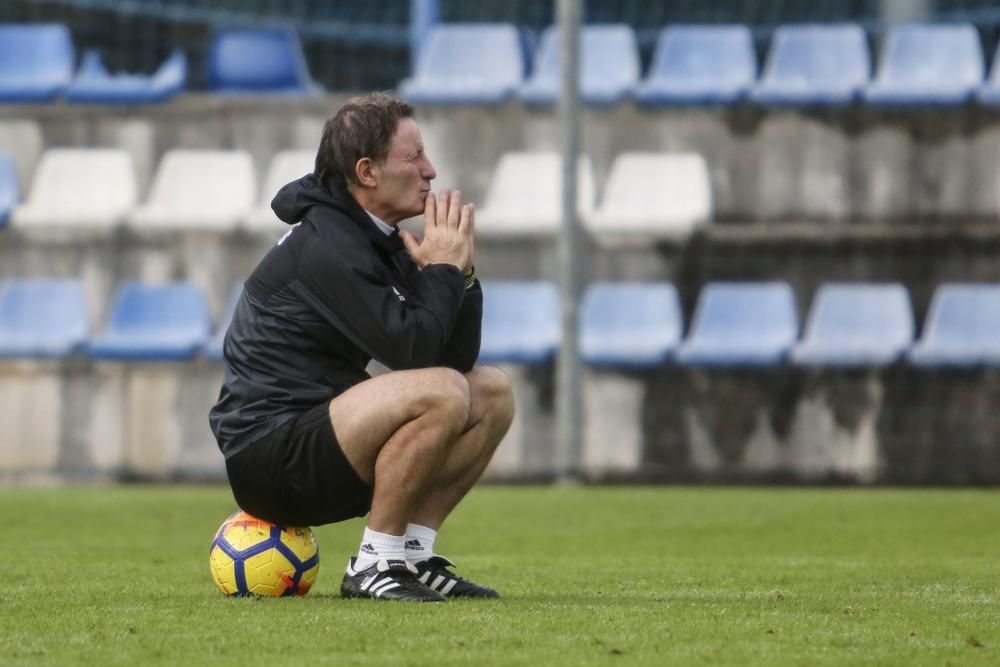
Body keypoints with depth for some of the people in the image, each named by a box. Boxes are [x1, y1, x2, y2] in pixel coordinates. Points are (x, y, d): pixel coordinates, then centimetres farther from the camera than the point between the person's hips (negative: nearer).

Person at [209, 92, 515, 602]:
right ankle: (375, 565, -18)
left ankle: (413, 554, 4)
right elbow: (409, 349, -23)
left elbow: (457, 357, 12)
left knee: (492, 392, 9)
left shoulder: (379, 240, 13)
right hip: (268, 458, -10)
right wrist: (443, 269, -10)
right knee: (442, 393, -28)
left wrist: (460, 272, -2)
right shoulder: (325, 246, -17)